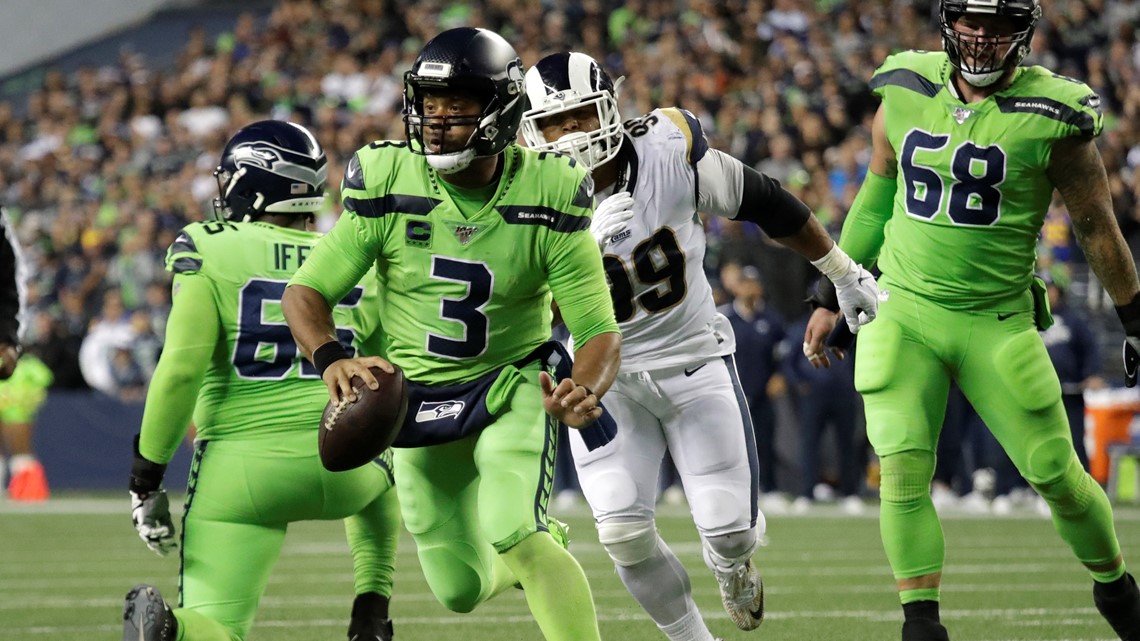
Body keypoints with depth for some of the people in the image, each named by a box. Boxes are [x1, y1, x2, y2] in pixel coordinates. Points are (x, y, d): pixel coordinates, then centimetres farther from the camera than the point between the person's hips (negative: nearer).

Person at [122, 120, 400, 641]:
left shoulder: (210, 252, -1)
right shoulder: (359, 266, 11)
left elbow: (182, 368, -11)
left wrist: (147, 478, -4)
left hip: (240, 463, -3)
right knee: (382, 482, 39)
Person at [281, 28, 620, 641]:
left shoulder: (546, 196, -18)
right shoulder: (389, 184, -16)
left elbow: (598, 331, -16)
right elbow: (305, 292, -14)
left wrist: (585, 391, -40)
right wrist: (331, 360, -36)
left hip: (511, 391, -2)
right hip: (417, 402, 3)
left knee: (516, 537, -30)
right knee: (462, 592, 12)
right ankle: (541, 555, 47)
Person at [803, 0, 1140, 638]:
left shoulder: (1051, 117, -10)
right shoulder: (905, 94, 1)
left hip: (997, 321, -2)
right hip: (902, 313, 2)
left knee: (1059, 476, 4)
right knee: (903, 475, -11)